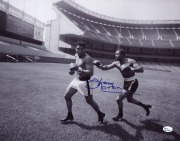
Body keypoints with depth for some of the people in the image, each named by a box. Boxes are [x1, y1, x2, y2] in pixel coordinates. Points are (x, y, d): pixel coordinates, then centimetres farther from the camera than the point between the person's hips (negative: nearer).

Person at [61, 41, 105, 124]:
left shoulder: (87, 58, -19)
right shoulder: (76, 56, 7)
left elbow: (91, 73, -26)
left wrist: (80, 70, -37)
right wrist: (73, 70, 6)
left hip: (84, 82, -8)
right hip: (75, 80, 9)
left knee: (89, 101, 1)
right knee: (67, 96, 11)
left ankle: (100, 115, 25)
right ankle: (70, 116, 27)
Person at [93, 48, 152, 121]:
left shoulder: (130, 61, -22)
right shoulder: (116, 63, -4)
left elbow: (141, 70, -33)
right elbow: (106, 67, -10)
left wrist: (131, 69, -50)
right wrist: (99, 65, -30)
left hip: (132, 83, -8)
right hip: (126, 82, 8)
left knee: (118, 99, -8)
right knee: (130, 99, 25)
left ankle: (120, 115, 22)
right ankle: (145, 106, 49)